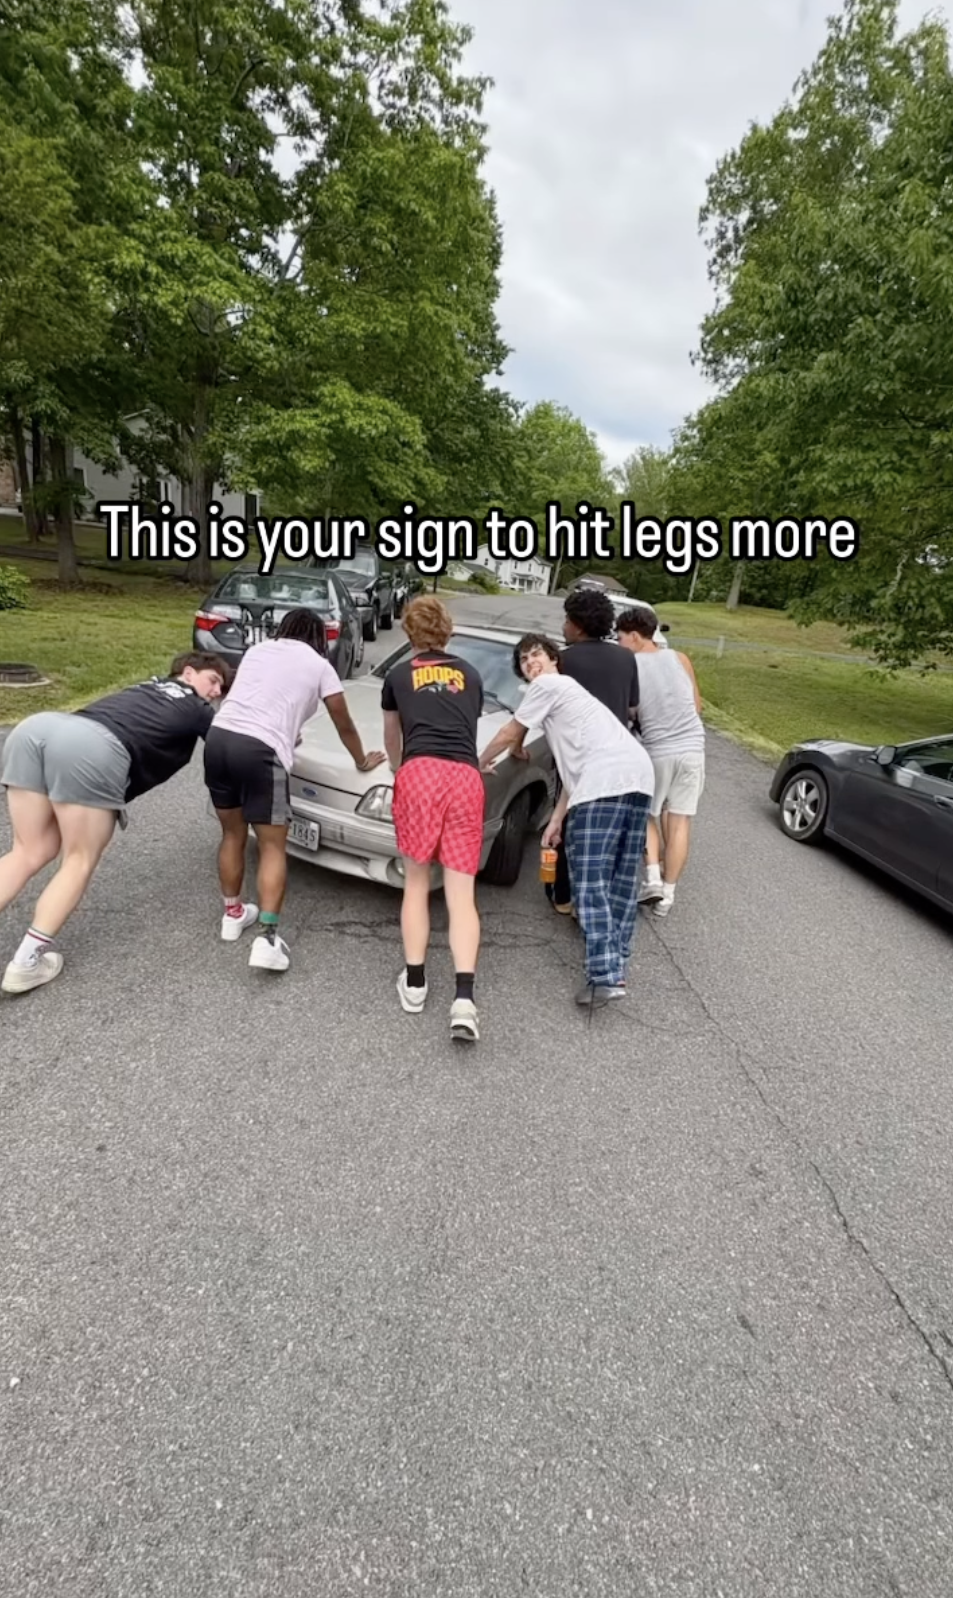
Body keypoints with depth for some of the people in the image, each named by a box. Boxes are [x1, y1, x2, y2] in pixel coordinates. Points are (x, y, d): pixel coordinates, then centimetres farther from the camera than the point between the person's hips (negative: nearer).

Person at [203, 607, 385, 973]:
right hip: (260, 752, -5)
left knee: (232, 834, 22)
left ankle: (232, 914, 35)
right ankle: (267, 939, -3)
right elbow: (345, 726, 18)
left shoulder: (256, 650, 24)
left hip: (219, 738, 6)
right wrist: (362, 762, 34)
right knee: (273, 847, 4)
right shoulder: (319, 666, 12)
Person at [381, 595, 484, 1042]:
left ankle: (414, 984, 17)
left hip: (420, 773, -1)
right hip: (466, 777, 1)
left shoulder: (398, 676, 21)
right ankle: (464, 998, -9)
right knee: (461, 894, 2)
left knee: (416, 884, 14)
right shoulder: (471, 675, 25)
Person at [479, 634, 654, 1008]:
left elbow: (508, 736, 15)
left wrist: (480, 762, 33)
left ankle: (606, 976, -14)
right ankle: (616, 965, 18)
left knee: (590, 882, -9)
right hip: (639, 775, 10)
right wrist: (557, 819, 25)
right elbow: (573, 766, 29)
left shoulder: (547, 685, 10)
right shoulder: (565, 691, 36)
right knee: (623, 879, 12)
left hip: (606, 782, -10)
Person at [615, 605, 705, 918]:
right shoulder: (679, 658, 3)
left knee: (647, 816, 17)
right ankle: (668, 892, 13)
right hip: (693, 749, 3)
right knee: (679, 822, 8)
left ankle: (652, 877, 2)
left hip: (657, 752, -2)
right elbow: (697, 706, 12)